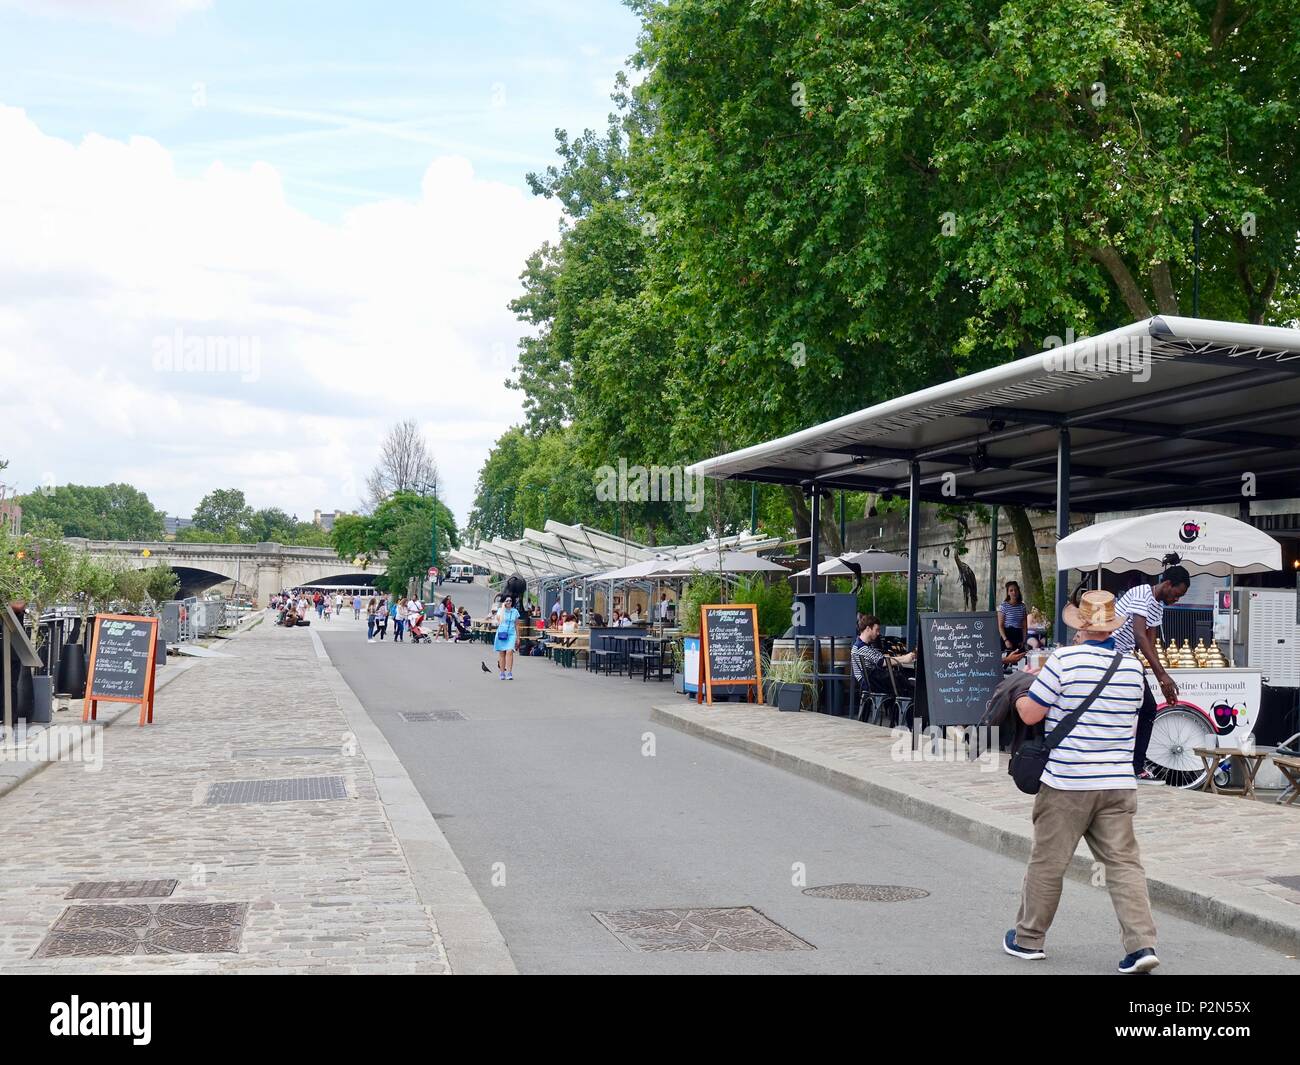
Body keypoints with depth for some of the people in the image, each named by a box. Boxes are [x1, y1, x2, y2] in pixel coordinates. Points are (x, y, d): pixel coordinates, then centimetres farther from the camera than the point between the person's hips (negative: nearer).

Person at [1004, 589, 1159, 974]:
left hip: (1066, 782, -4)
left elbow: (1030, 714, -11)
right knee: (1124, 862, 5)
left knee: (1047, 863, 8)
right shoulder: (1132, 667, 5)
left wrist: (1019, 695, 11)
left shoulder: (1064, 660, -12)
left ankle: (1028, 939, 21)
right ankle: (1141, 943, -5)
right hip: (1118, 782, 4)